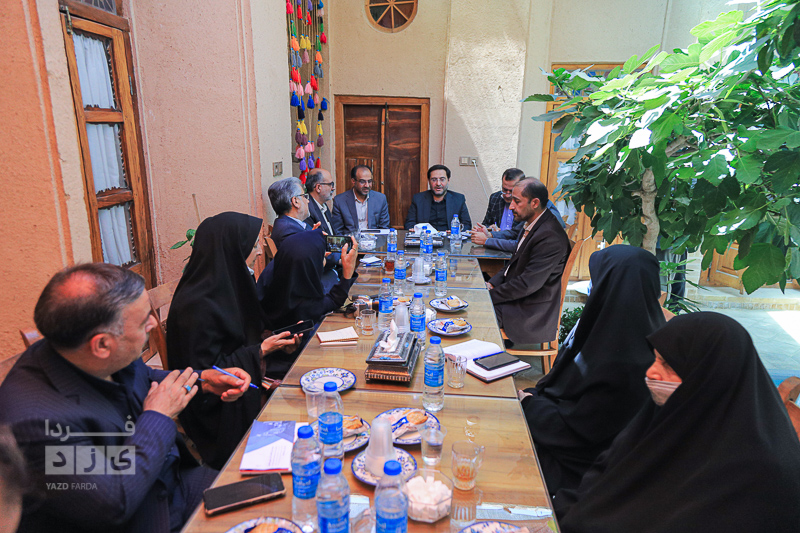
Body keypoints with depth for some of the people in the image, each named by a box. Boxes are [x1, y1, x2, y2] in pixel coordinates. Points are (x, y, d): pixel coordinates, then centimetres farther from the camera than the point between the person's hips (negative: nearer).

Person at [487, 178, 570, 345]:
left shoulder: (550, 237, -26)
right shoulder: (532, 225, 5)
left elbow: (528, 284, -26)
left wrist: (491, 295, -18)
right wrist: (492, 284, 2)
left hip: (530, 312, -9)